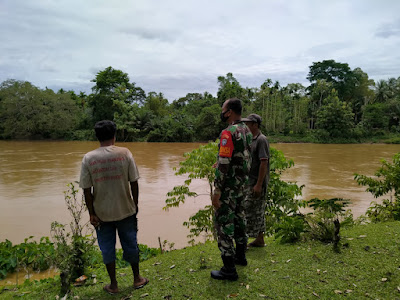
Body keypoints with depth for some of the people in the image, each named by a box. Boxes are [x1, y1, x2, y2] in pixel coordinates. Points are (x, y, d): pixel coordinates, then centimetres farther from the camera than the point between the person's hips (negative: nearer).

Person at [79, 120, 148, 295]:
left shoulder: (88, 158, -8)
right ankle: (137, 279, 33)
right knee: (130, 244, 17)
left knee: (107, 248, 16)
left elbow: (86, 190, -8)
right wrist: (135, 204, 6)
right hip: (125, 210, 0)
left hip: (101, 213, 0)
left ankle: (113, 285, 29)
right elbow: (134, 182, -7)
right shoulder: (124, 153, -9)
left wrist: (92, 214, 1)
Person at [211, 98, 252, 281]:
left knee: (224, 223, -2)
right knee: (238, 219, 20)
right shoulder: (246, 131, 9)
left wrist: (217, 191, -21)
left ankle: (229, 269, 6)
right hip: (241, 184, 9)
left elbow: (224, 164, -24)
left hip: (228, 187, -9)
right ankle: (240, 256, 36)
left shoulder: (228, 133, -20)